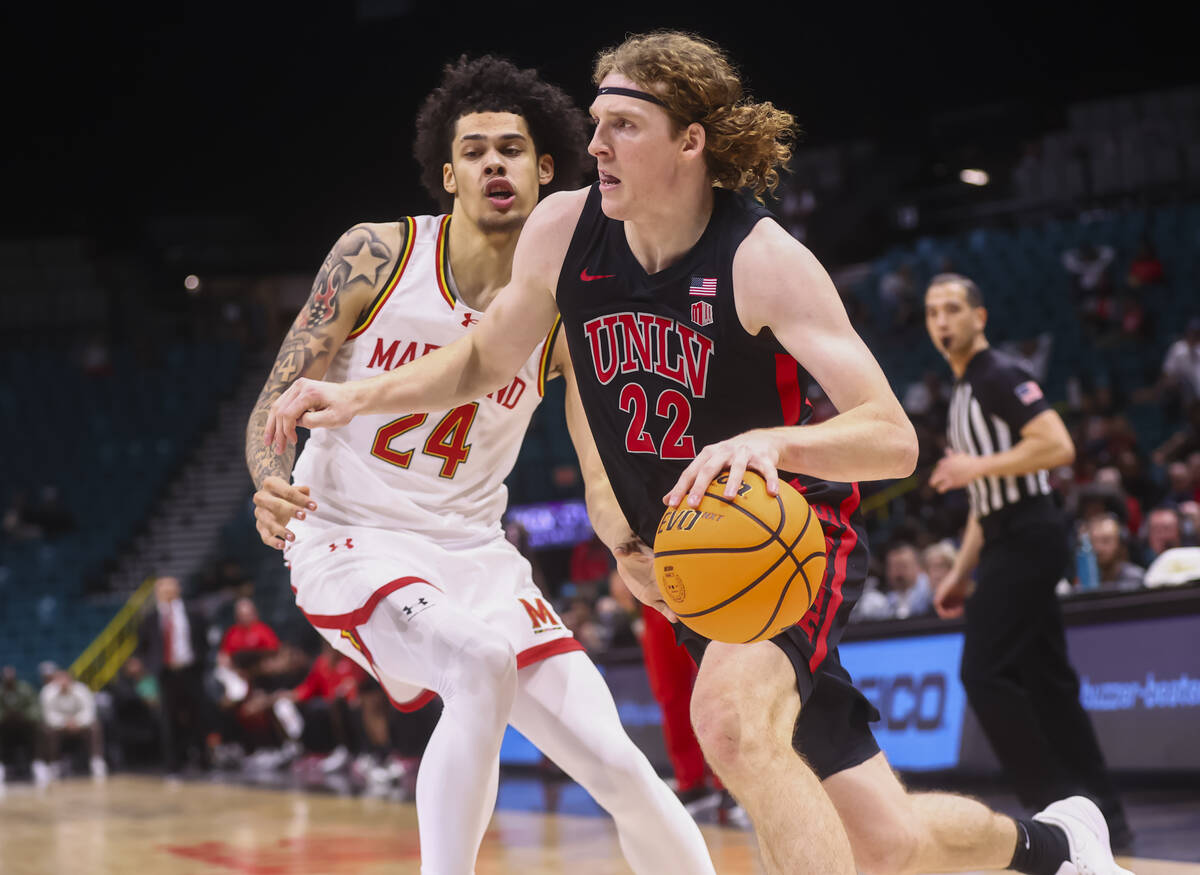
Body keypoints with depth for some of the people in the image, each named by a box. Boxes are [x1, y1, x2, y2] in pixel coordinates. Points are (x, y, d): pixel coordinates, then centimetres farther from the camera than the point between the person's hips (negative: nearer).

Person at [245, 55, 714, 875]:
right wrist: (273, 486, -28)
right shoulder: (377, 255, -8)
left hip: (475, 554, 3)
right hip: (352, 543, -3)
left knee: (620, 768, -4)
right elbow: (278, 401, -7)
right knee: (482, 661, -36)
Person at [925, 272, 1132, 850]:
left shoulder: (1001, 376, -8)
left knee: (986, 673, -13)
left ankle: (1056, 805, -10)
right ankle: (1101, 813, 9)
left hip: (1026, 537, -10)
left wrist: (979, 466, -20)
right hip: (1008, 542, 10)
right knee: (1046, 679, 7)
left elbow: (1058, 446, -22)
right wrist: (961, 573, 21)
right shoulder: (964, 393, 21)